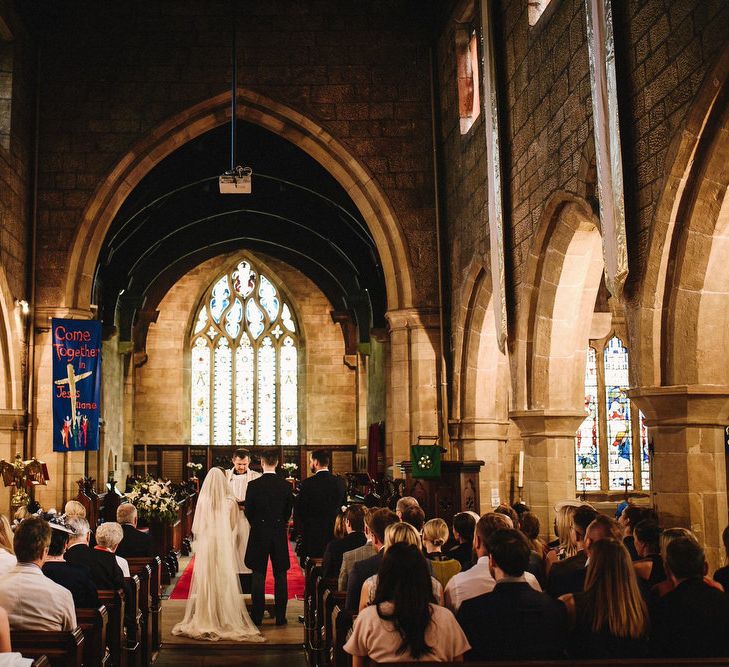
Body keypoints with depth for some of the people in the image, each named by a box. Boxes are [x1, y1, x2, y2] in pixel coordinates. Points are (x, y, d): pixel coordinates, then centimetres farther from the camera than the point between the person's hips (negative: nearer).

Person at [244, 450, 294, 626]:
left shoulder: (253, 485, -10)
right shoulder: (286, 485, -4)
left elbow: (248, 511, -2)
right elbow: (288, 511, 5)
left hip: (259, 534, -1)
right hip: (279, 534, 2)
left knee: (258, 576, 6)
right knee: (280, 576, 9)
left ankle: (257, 616, 9)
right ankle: (280, 616, 12)